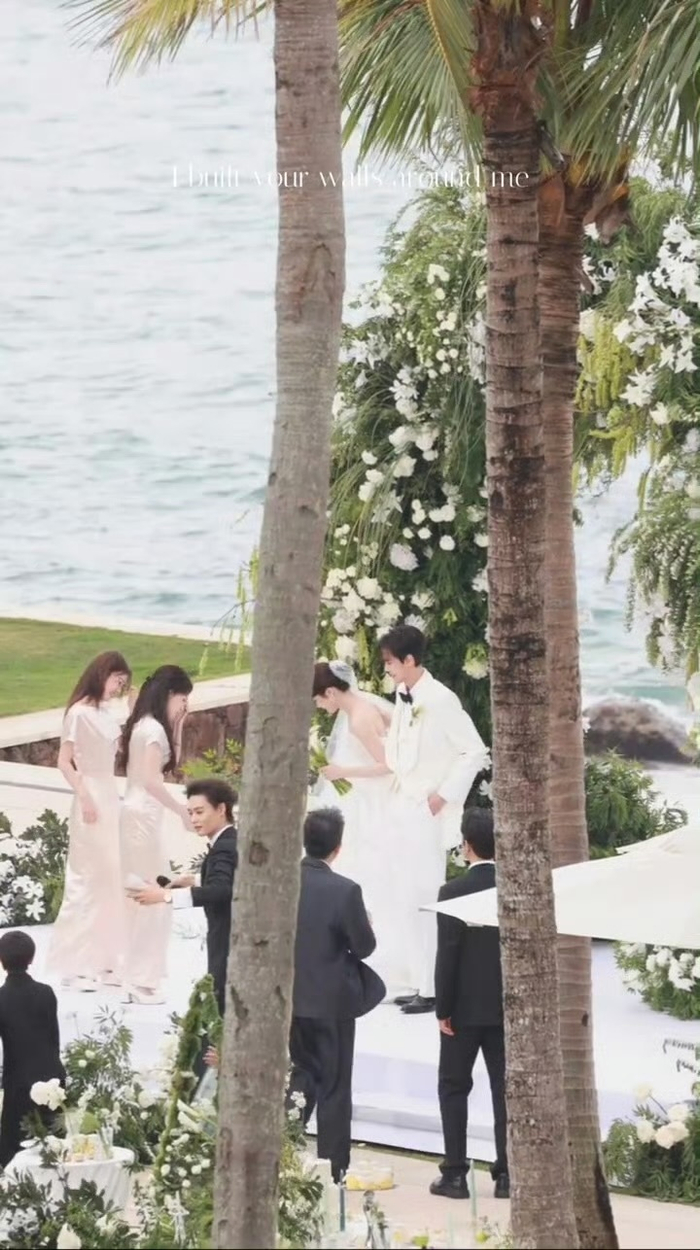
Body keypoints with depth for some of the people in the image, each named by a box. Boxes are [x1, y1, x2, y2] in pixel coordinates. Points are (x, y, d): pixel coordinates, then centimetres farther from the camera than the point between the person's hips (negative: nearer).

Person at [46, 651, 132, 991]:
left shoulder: (107, 712, 10)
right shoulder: (79, 713, -12)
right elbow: (64, 761, -15)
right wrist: (85, 798, -20)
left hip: (111, 797, 8)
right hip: (91, 800, -8)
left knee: (112, 879, 10)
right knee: (87, 880, -5)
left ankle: (103, 961, 16)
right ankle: (75, 965, 0)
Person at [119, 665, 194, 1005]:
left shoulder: (144, 724, 12)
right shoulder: (154, 729, -17)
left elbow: (168, 764, 18)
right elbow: (151, 780, -24)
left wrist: (176, 728, 10)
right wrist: (181, 810, -20)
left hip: (138, 813, 10)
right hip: (144, 815, -10)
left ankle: (137, 974, 23)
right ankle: (141, 980, -4)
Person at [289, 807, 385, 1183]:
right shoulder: (344, 891, -19)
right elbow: (364, 946, -12)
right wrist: (364, 925, 8)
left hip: (290, 997, 4)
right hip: (332, 1000, -4)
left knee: (302, 1074, 18)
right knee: (335, 1085, 7)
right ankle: (335, 1166, 12)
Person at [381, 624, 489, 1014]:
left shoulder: (440, 700, -16)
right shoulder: (403, 696, 8)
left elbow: (475, 752, -15)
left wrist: (444, 796, -14)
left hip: (430, 813, -9)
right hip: (407, 809, 9)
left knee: (425, 900, -6)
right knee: (411, 901, 11)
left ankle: (433, 990, -2)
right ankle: (423, 984, 18)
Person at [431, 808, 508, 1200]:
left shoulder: (454, 893, -13)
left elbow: (447, 956, -12)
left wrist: (443, 1009, -5)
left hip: (465, 1007, -3)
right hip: (508, 1005, 3)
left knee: (454, 1088, 6)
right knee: (505, 1088, 7)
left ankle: (455, 1174, 2)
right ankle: (506, 1175, 6)